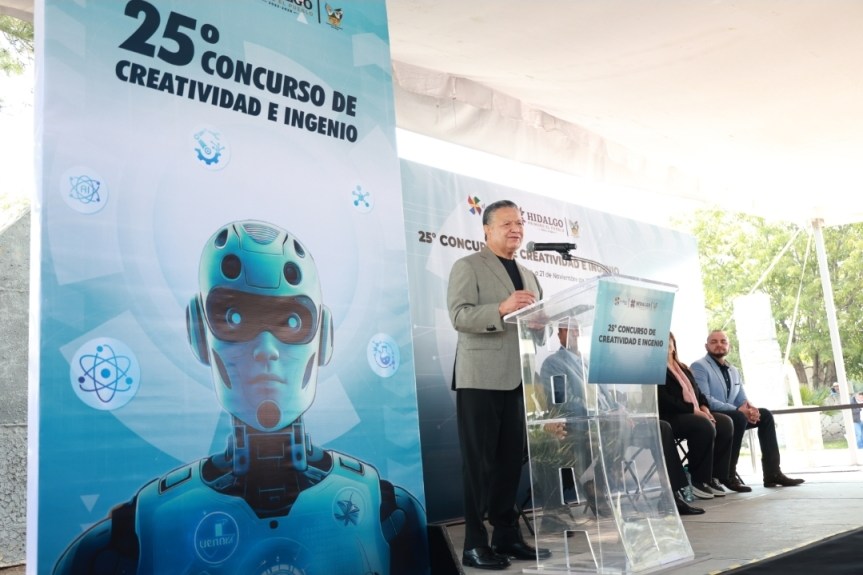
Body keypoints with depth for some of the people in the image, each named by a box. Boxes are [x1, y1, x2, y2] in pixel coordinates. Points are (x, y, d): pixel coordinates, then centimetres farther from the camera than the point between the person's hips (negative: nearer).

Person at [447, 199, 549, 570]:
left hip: (518, 379, 7)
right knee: (479, 460, -2)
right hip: (481, 378, -6)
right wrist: (502, 308, -28)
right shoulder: (468, 266, -1)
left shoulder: (529, 276, 21)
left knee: (511, 459, 9)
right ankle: (474, 543, 6)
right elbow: (459, 315, -15)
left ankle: (507, 534, 19)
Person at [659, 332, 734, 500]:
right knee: (705, 427, -32)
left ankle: (715, 476, -13)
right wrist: (693, 410, -19)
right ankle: (698, 480, -20)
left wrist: (703, 408, -2)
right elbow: (663, 400, -15)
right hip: (670, 417, -8)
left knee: (725, 423, -16)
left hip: (694, 413, 8)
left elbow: (697, 392, 21)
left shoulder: (683, 368, 24)